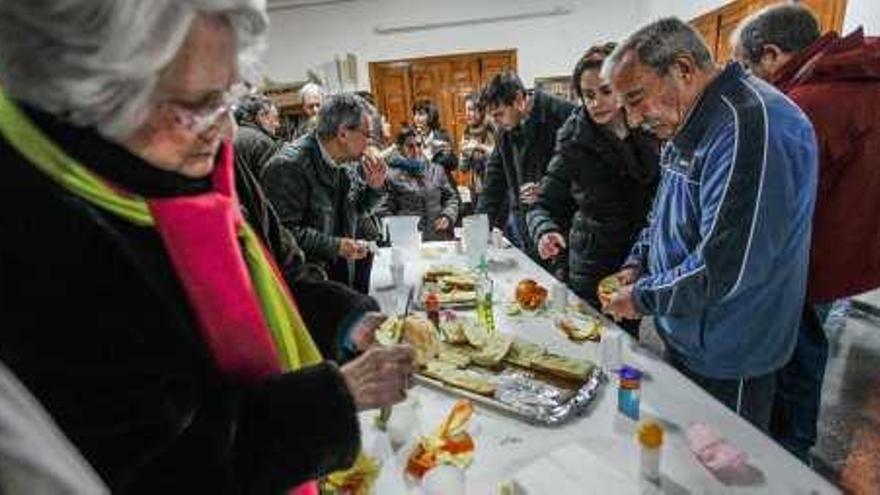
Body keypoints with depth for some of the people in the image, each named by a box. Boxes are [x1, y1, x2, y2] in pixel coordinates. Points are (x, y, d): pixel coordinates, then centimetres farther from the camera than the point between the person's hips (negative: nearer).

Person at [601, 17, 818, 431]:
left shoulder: (751, 123, -27)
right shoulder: (688, 126, 6)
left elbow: (727, 269, -31)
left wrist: (642, 297, -17)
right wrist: (638, 263, 3)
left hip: (727, 365, -8)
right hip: (685, 337, 9)